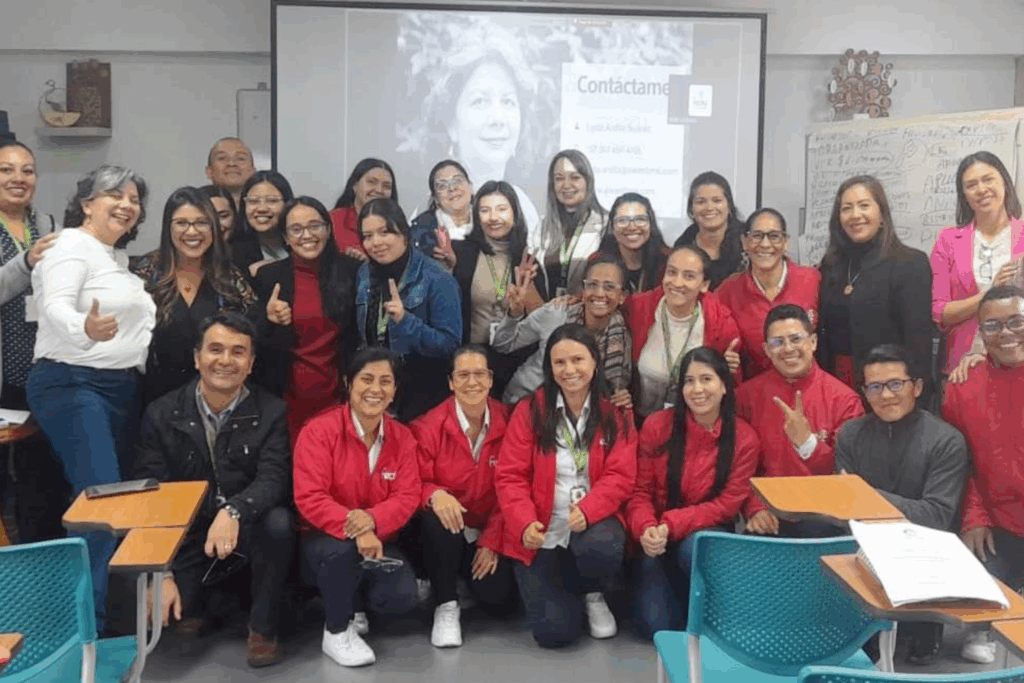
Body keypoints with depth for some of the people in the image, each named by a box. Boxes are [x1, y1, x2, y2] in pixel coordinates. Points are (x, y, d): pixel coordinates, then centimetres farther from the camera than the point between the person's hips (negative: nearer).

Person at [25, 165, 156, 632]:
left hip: (121, 387, 9)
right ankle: (86, 621, -11)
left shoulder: (117, 258, 18)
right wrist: (84, 329, -46)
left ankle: (107, 605, 16)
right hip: (72, 384, -9)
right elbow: (56, 306, -26)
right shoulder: (71, 246, -9)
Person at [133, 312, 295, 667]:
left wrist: (233, 511, -43)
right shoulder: (162, 414, -4)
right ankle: (196, 602, 19)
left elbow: (273, 479, -20)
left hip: (247, 531, -1)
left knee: (278, 522, -33)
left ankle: (262, 627, -10)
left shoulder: (271, 412, -7)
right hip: (186, 534, 2)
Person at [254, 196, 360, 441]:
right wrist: (270, 321, -16)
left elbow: (361, 335, 2)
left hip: (339, 393, 0)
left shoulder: (351, 271, -2)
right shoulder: (268, 276, 0)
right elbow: (255, 343, 2)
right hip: (288, 397, 0)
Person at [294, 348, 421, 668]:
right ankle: (336, 630, -8)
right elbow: (309, 498, -22)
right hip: (324, 539, -3)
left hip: (377, 540, 4)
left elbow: (407, 497, -8)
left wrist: (371, 520, -29)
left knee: (403, 597, -21)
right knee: (342, 549, -38)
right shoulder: (319, 430, -15)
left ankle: (352, 601, 16)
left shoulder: (402, 437, -2)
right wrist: (354, 531, -35)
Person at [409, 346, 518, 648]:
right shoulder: (428, 427, -14)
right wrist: (435, 495, -33)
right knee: (437, 518, -36)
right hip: (445, 531, -2)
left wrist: (492, 542, -7)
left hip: (488, 532, 2)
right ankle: (446, 604, -13)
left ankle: (471, 573, 21)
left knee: (500, 598, -17)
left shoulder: (507, 423, -7)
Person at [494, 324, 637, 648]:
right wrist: (525, 523, -23)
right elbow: (510, 476, -6)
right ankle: (558, 593, 26)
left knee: (602, 550, -36)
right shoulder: (530, 410, -3)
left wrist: (587, 510, -27)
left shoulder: (614, 415, 0)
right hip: (542, 535, 0)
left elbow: (620, 476, -8)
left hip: (593, 521, 1)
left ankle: (593, 595, 3)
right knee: (555, 631, -14)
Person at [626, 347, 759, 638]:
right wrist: (645, 528, -25)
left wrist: (672, 525, -22)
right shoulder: (657, 426, -8)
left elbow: (727, 505, -10)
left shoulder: (744, 439, -9)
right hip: (659, 541, 0)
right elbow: (640, 490, -3)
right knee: (654, 624, -17)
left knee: (696, 549, -37)